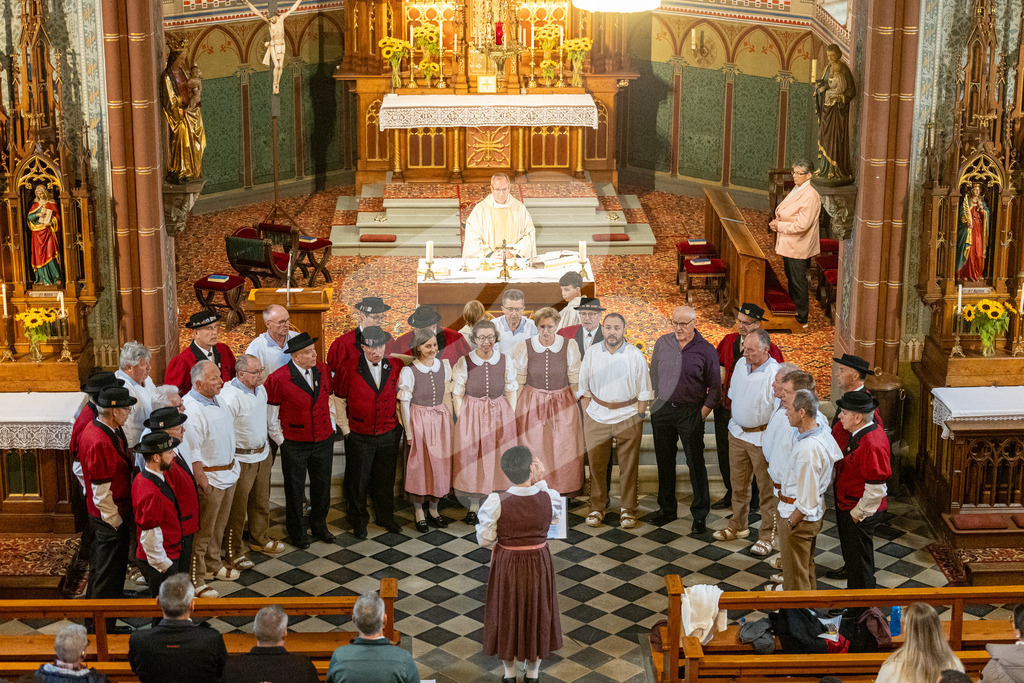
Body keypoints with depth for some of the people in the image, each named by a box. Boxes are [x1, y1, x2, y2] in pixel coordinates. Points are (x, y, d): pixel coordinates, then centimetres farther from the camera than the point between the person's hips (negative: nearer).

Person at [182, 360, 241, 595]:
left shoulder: (216, 399, 4)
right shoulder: (191, 410, -26)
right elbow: (191, 452, -24)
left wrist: (234, 462, 23)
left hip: (228, 473, 9)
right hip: (209, 479, -9)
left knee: (219, 525, 23)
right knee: (202, 531, 1)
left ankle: (213, 564, 41)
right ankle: (195, 579, 11)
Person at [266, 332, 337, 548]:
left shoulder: (323, 370, -2)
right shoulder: (279, 378, -18)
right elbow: (270, 416, -10)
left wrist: (332, 426, 10)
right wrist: (281, 441, -7)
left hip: (324, 441, 4)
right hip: (295, 445, -4)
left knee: (322, 485, 16)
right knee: (295, 489, 11)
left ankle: (319, 526, 36)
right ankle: (296, 532, 28)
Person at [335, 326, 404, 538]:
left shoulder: (395, 367, -5)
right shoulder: (351, 368, -13)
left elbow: (400, 399, 8)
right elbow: (340, 399, -2)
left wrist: (399, 427, 6)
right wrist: (345, 429, -3)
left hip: (389, 434, 2)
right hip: (359, 436, -2)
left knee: (385, 480, 15)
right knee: (358, 481, 10)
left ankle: (386, 517, 34)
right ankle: (358, 521, 28)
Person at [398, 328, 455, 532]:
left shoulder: (444, 365, -1)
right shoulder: (408, 371, -14)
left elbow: (447, 395, 9)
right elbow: (404, 403, -10)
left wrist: (450, 421, 8)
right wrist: (408, 431, -10)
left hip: (440, 419, 4)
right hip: (419, 420, -4)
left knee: (439, 463, 10)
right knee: (419, 465, 5)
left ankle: (434, 509, 27)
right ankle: (419, 513, 19)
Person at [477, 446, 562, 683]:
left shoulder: (495, 502, -25)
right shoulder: (550, 497, -20)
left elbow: (484, 540, -15)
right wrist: (540, 482, -2)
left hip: (506, 566, -1)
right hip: (539, 564, 1)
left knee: (507, 615, 21)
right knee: (536, 613, 23)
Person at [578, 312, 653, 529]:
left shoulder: (635, 355, -3)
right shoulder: (592, 354, 1)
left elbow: (644, 392, 3)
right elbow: (584, 389, 8)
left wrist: (639, 417, -2)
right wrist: (585, 419, 4)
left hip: (628, 417, -1)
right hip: (597, 417, 1)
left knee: (628, 467, 3)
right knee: (596, 465, 3)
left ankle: (627, 509, 16)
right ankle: (597, 508, 17)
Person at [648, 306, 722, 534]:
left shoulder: (706, 351, -8)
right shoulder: (663, 342, 3)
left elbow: (714, 389, -2)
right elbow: (653, 374, 15)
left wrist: (701, 415, -8)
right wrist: (655, 401, 7)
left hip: (690, 413, -4)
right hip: (662, 410, 4)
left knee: (696, 464, 0)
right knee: (664, 461, 12)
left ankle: (700, 515, 9)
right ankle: (666, 508, 25)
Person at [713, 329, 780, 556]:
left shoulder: (775, 374, -21)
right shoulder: (741, 364, -1)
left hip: (761, 438, -6)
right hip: (737, 433, 6)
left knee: (767, 488, 5)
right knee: (738, 483, 19)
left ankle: (768, 535, 18)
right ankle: (738, 526, 35)